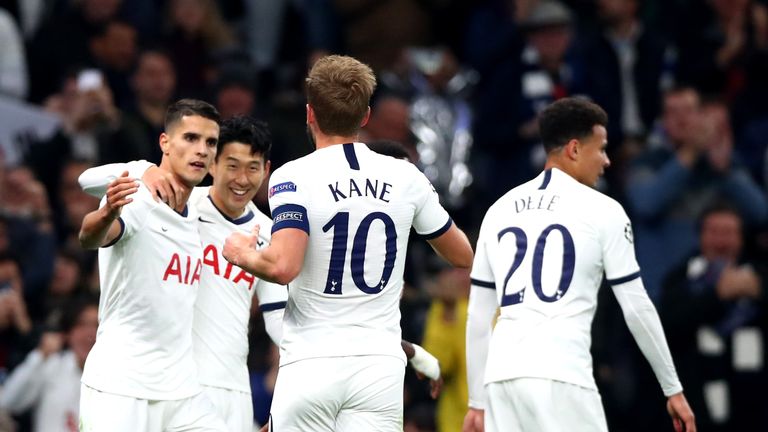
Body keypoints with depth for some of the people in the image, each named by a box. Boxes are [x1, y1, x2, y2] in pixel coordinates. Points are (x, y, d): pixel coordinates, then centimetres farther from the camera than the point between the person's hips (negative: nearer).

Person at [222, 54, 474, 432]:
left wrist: (243, 254, 1)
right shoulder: (405, 178, 6)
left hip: (309, 366, -2)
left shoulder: (294, 178, -6)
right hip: (380, 365, 2)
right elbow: (463, 256, 18)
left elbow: (283, 266, -21)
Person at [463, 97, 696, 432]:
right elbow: (637, 307, 4)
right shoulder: (602, 210, 3)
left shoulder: (499, 210, 17)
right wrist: (673, 389, 12)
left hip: (501, 372, 5)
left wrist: (477, 402, 23)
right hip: (560, 375, -5)